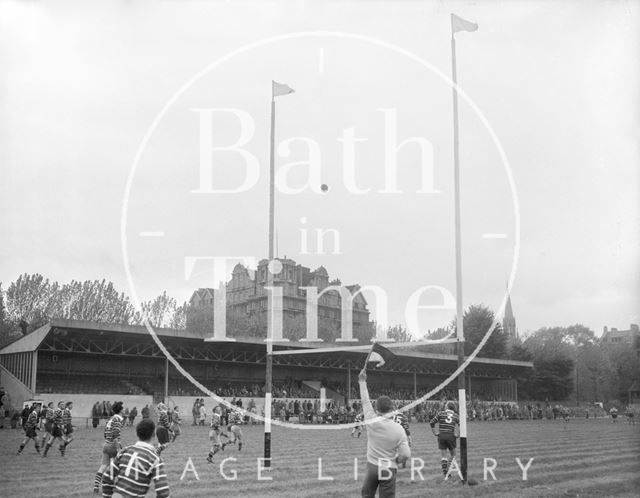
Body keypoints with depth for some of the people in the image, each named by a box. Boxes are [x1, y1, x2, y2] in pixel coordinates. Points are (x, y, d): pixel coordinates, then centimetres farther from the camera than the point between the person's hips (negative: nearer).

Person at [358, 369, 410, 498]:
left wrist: (362, 381, 12)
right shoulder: (398, 430, -11)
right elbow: (405, 454, -12)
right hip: (389, 469, -1)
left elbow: (365, 401, 3)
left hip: (372, 467, 1)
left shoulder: (372, 422, -9)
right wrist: (396, 461, 8)